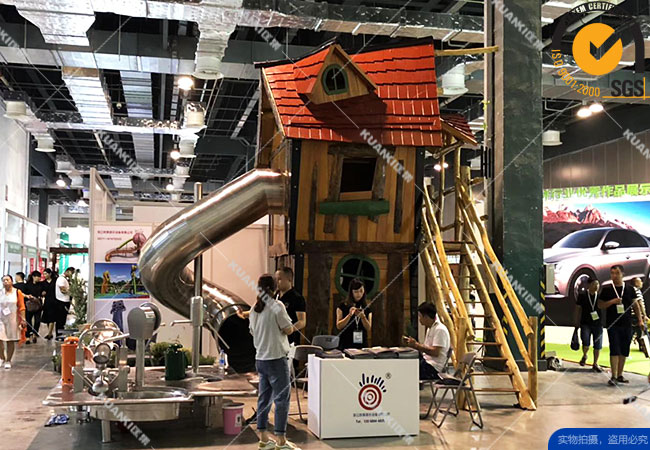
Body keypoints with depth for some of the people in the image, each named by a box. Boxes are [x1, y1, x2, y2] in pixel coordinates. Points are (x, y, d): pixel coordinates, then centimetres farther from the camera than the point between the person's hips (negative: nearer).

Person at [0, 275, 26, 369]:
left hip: (12, 320, -1)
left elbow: (21, 307, -1)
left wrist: (23, 319, -7)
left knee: (11, 340, 5)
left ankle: (8, 361, 17)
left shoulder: (17, 292, -1)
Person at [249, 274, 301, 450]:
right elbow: (289, 329, -10)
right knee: (282, 398, -1)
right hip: (276, 358, -7)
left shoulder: (254, 308, 7)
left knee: (264, 397, 12)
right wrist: (292, 326, 10)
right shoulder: (277, 306, -13)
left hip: (260, 359, 7)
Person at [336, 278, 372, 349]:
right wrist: (350, 315, -16)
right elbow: (338, 326, -4)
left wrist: (362, 316, -13)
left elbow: (368, 328, 3)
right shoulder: (342, 307, 0)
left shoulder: (366, 308, 7)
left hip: (362, 344, 2)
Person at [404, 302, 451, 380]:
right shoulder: (430, 328, 18)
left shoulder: (440, 329, -14)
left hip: (433, 368, -9)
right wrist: (412, 343, 4)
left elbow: (435, 352, -21)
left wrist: (416, 345, -17)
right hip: (426, 361, 9)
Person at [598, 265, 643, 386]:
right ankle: (613, 377, -6)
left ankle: (620, 375, 17)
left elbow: (635, 304, 11)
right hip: (613, 325, -3)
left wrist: (640, 319, 3)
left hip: (627, 324, 3)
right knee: (614, 350, -8)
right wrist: (612, 301, -14)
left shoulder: (629, 289, 7)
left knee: (624, 351, 7)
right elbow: (600, 305, 2)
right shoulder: (606, 289, 1)